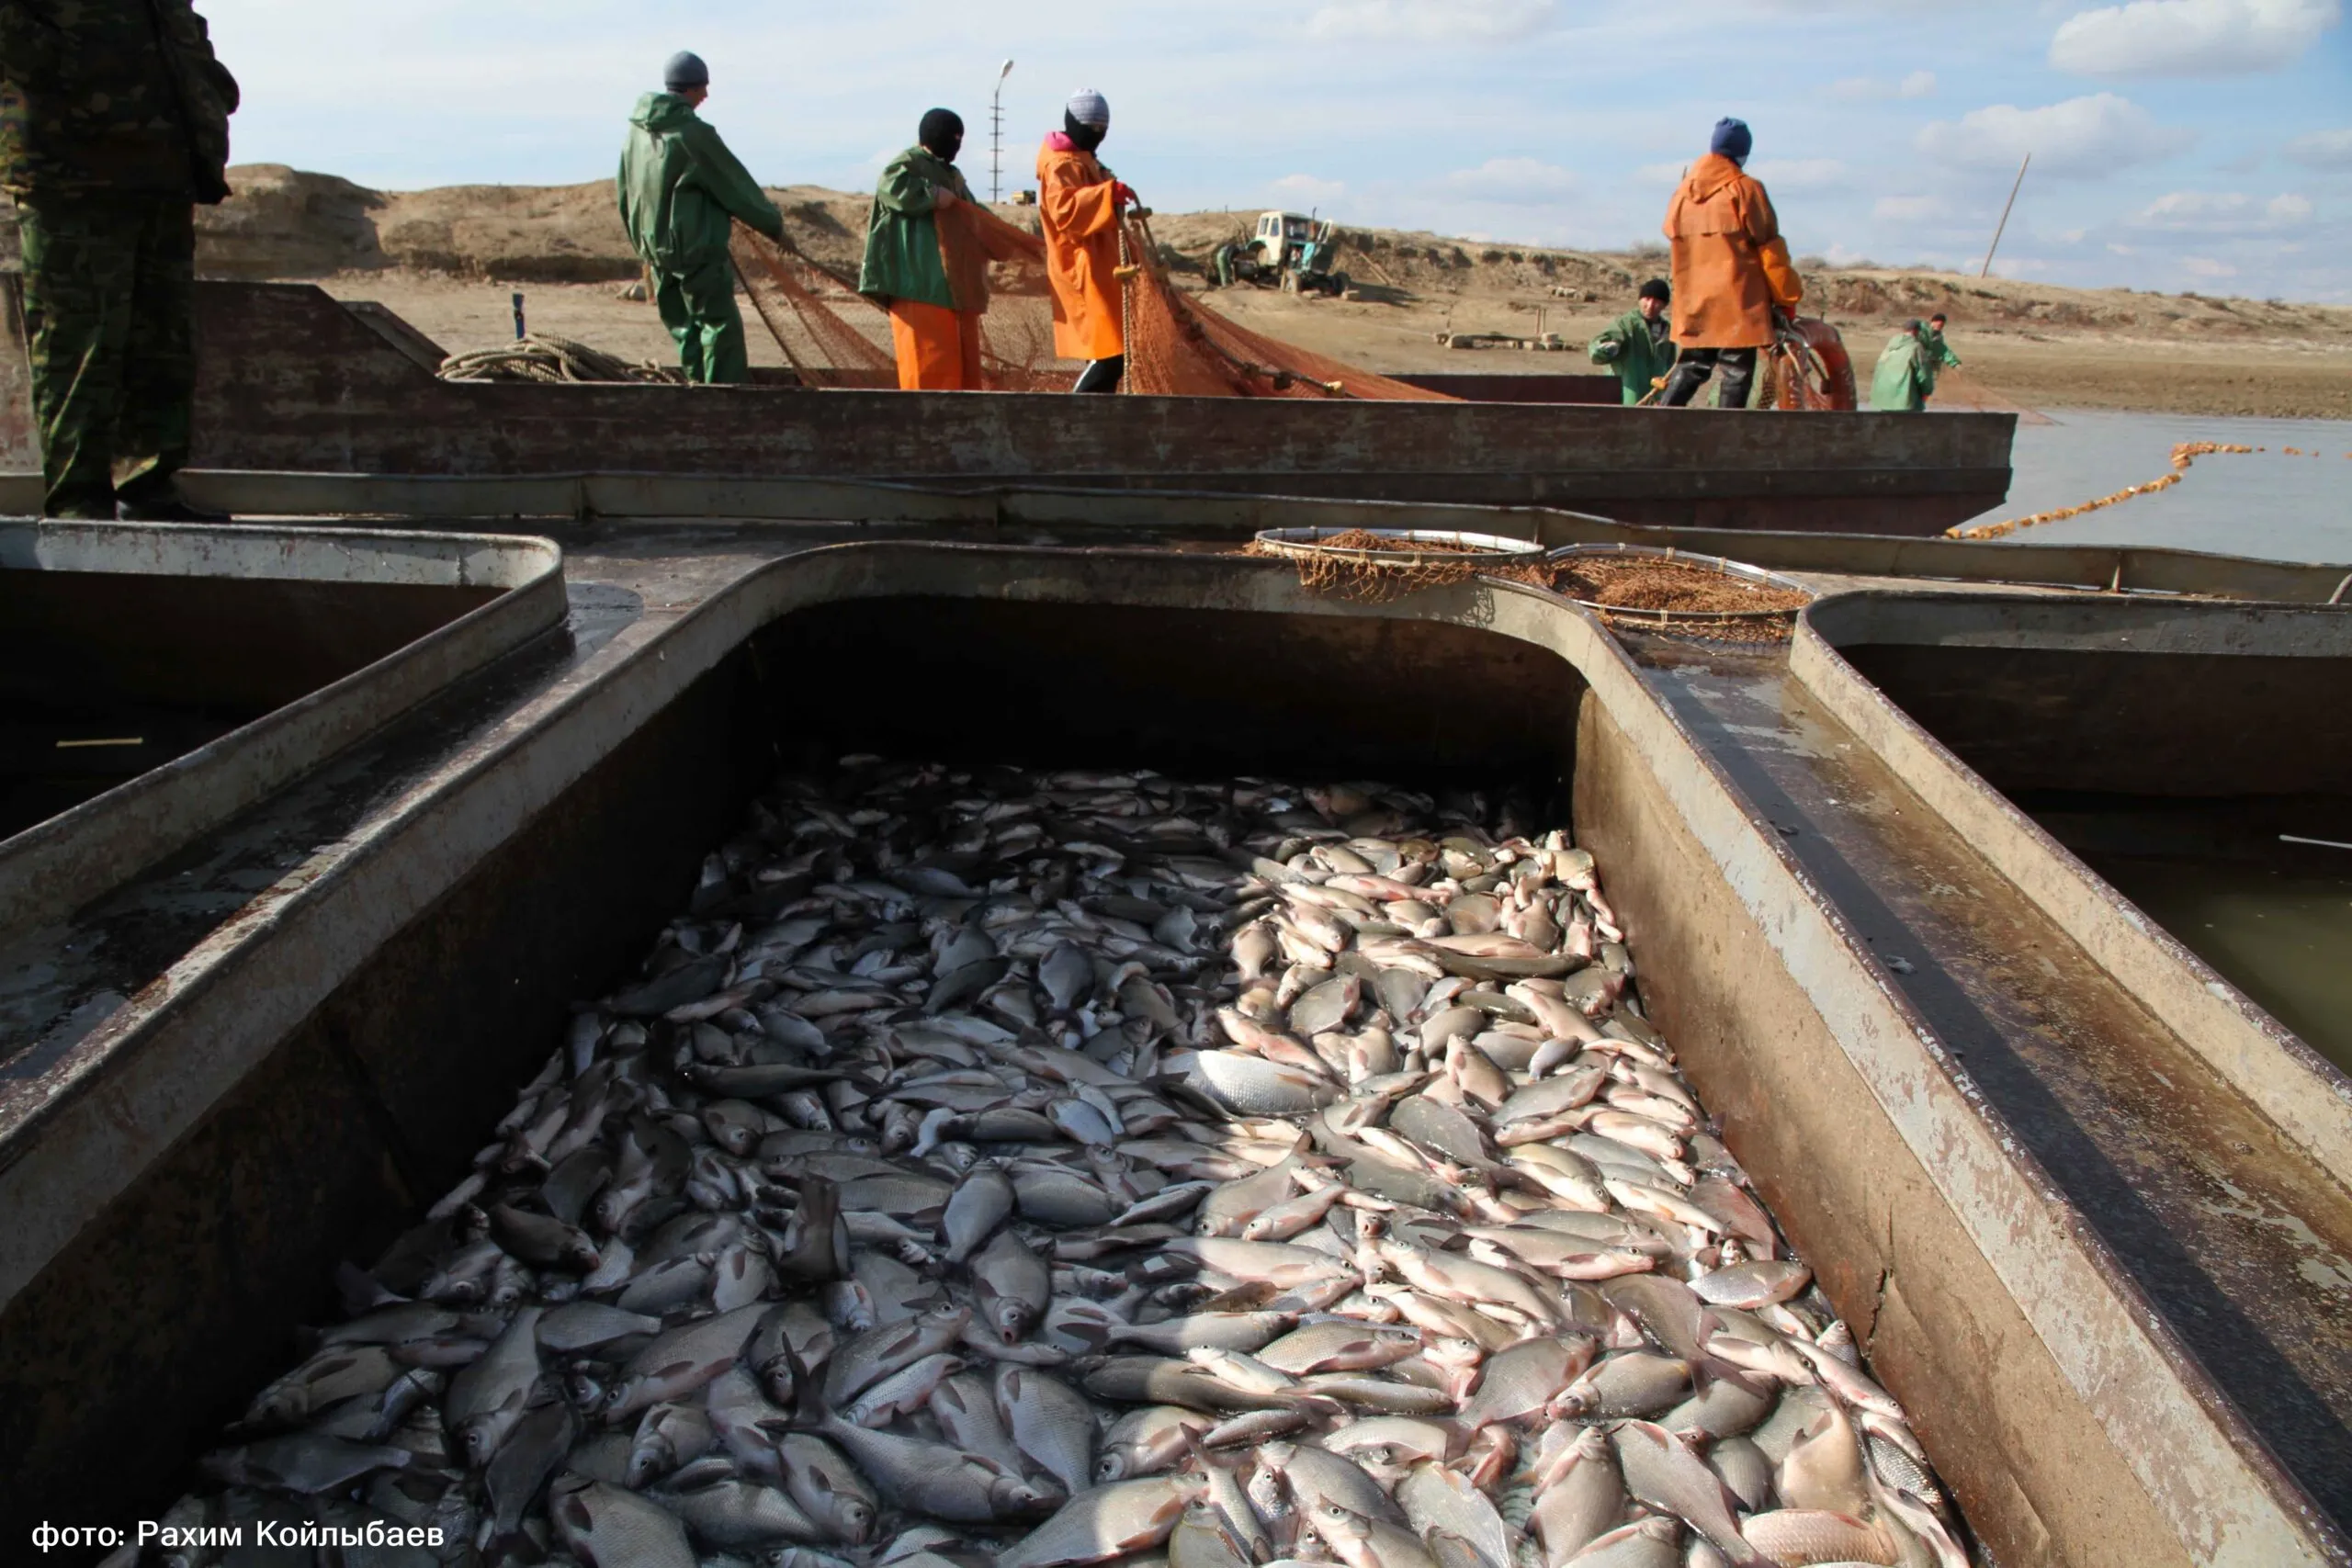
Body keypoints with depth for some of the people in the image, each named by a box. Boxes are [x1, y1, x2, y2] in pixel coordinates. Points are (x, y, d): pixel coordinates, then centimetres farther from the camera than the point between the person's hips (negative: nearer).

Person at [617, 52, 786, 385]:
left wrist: (643, 243, 24)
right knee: (721, 323, -4)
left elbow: (626, 192, 14)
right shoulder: (692, 131, -16)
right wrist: (774, 223, 2)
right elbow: (735, 183, -9)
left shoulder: (638, 129, 7)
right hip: (696, 245, -8)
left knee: (685, 326, 15)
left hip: (654, 246, 8)